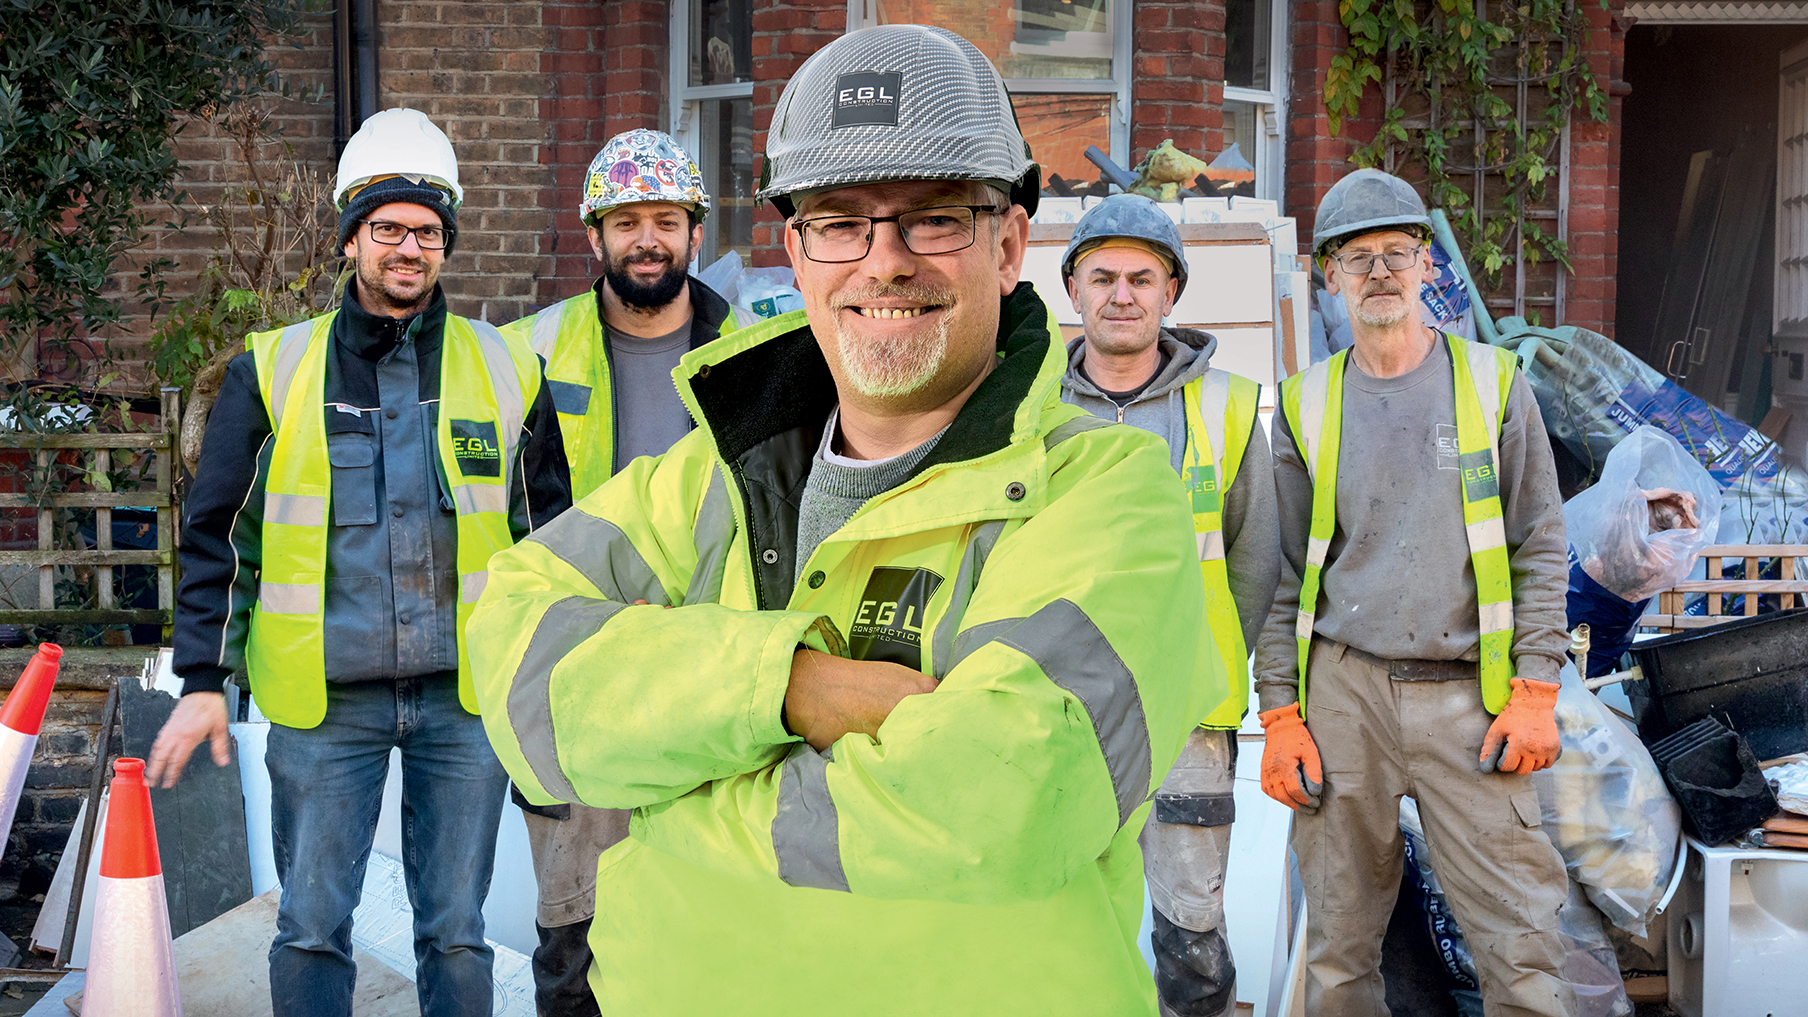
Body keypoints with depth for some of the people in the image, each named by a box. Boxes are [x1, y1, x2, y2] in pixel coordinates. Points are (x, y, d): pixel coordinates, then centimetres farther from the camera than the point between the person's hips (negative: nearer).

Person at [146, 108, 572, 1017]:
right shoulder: (273, 369, 3)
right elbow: (217, 533, 6)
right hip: (323, 701, 0)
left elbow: (550, 533, 12)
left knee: (455, 932, 9)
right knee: (311, 930, 5)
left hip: (465, 697, 1)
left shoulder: (505, 370, 6)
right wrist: (203, 681, 0)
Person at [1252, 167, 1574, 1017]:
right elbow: (1283, 573, 9)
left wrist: (1535, 691, -4)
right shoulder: (1307, 405, 9)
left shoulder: (1493, 382, 6)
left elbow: (1540, 548, 5)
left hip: (1468, 697, -1)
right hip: (1344, 690, 1)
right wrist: (1280, 715, 2)